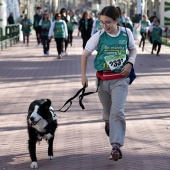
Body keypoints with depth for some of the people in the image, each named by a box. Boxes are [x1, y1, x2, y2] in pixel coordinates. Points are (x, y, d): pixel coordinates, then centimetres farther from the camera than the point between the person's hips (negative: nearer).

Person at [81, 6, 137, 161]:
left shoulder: (126, 33, -3)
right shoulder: (98, 36, -6)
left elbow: (133, 50, 13)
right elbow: (85, 55, 4)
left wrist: (130, 63, -6)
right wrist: (83, 76, 1)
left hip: (120, 79, -1)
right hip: (103, 79, 1)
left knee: (117, 111, -16)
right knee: (108, 111, 16)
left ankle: (116, 146, -18)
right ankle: (108, 123, 53)